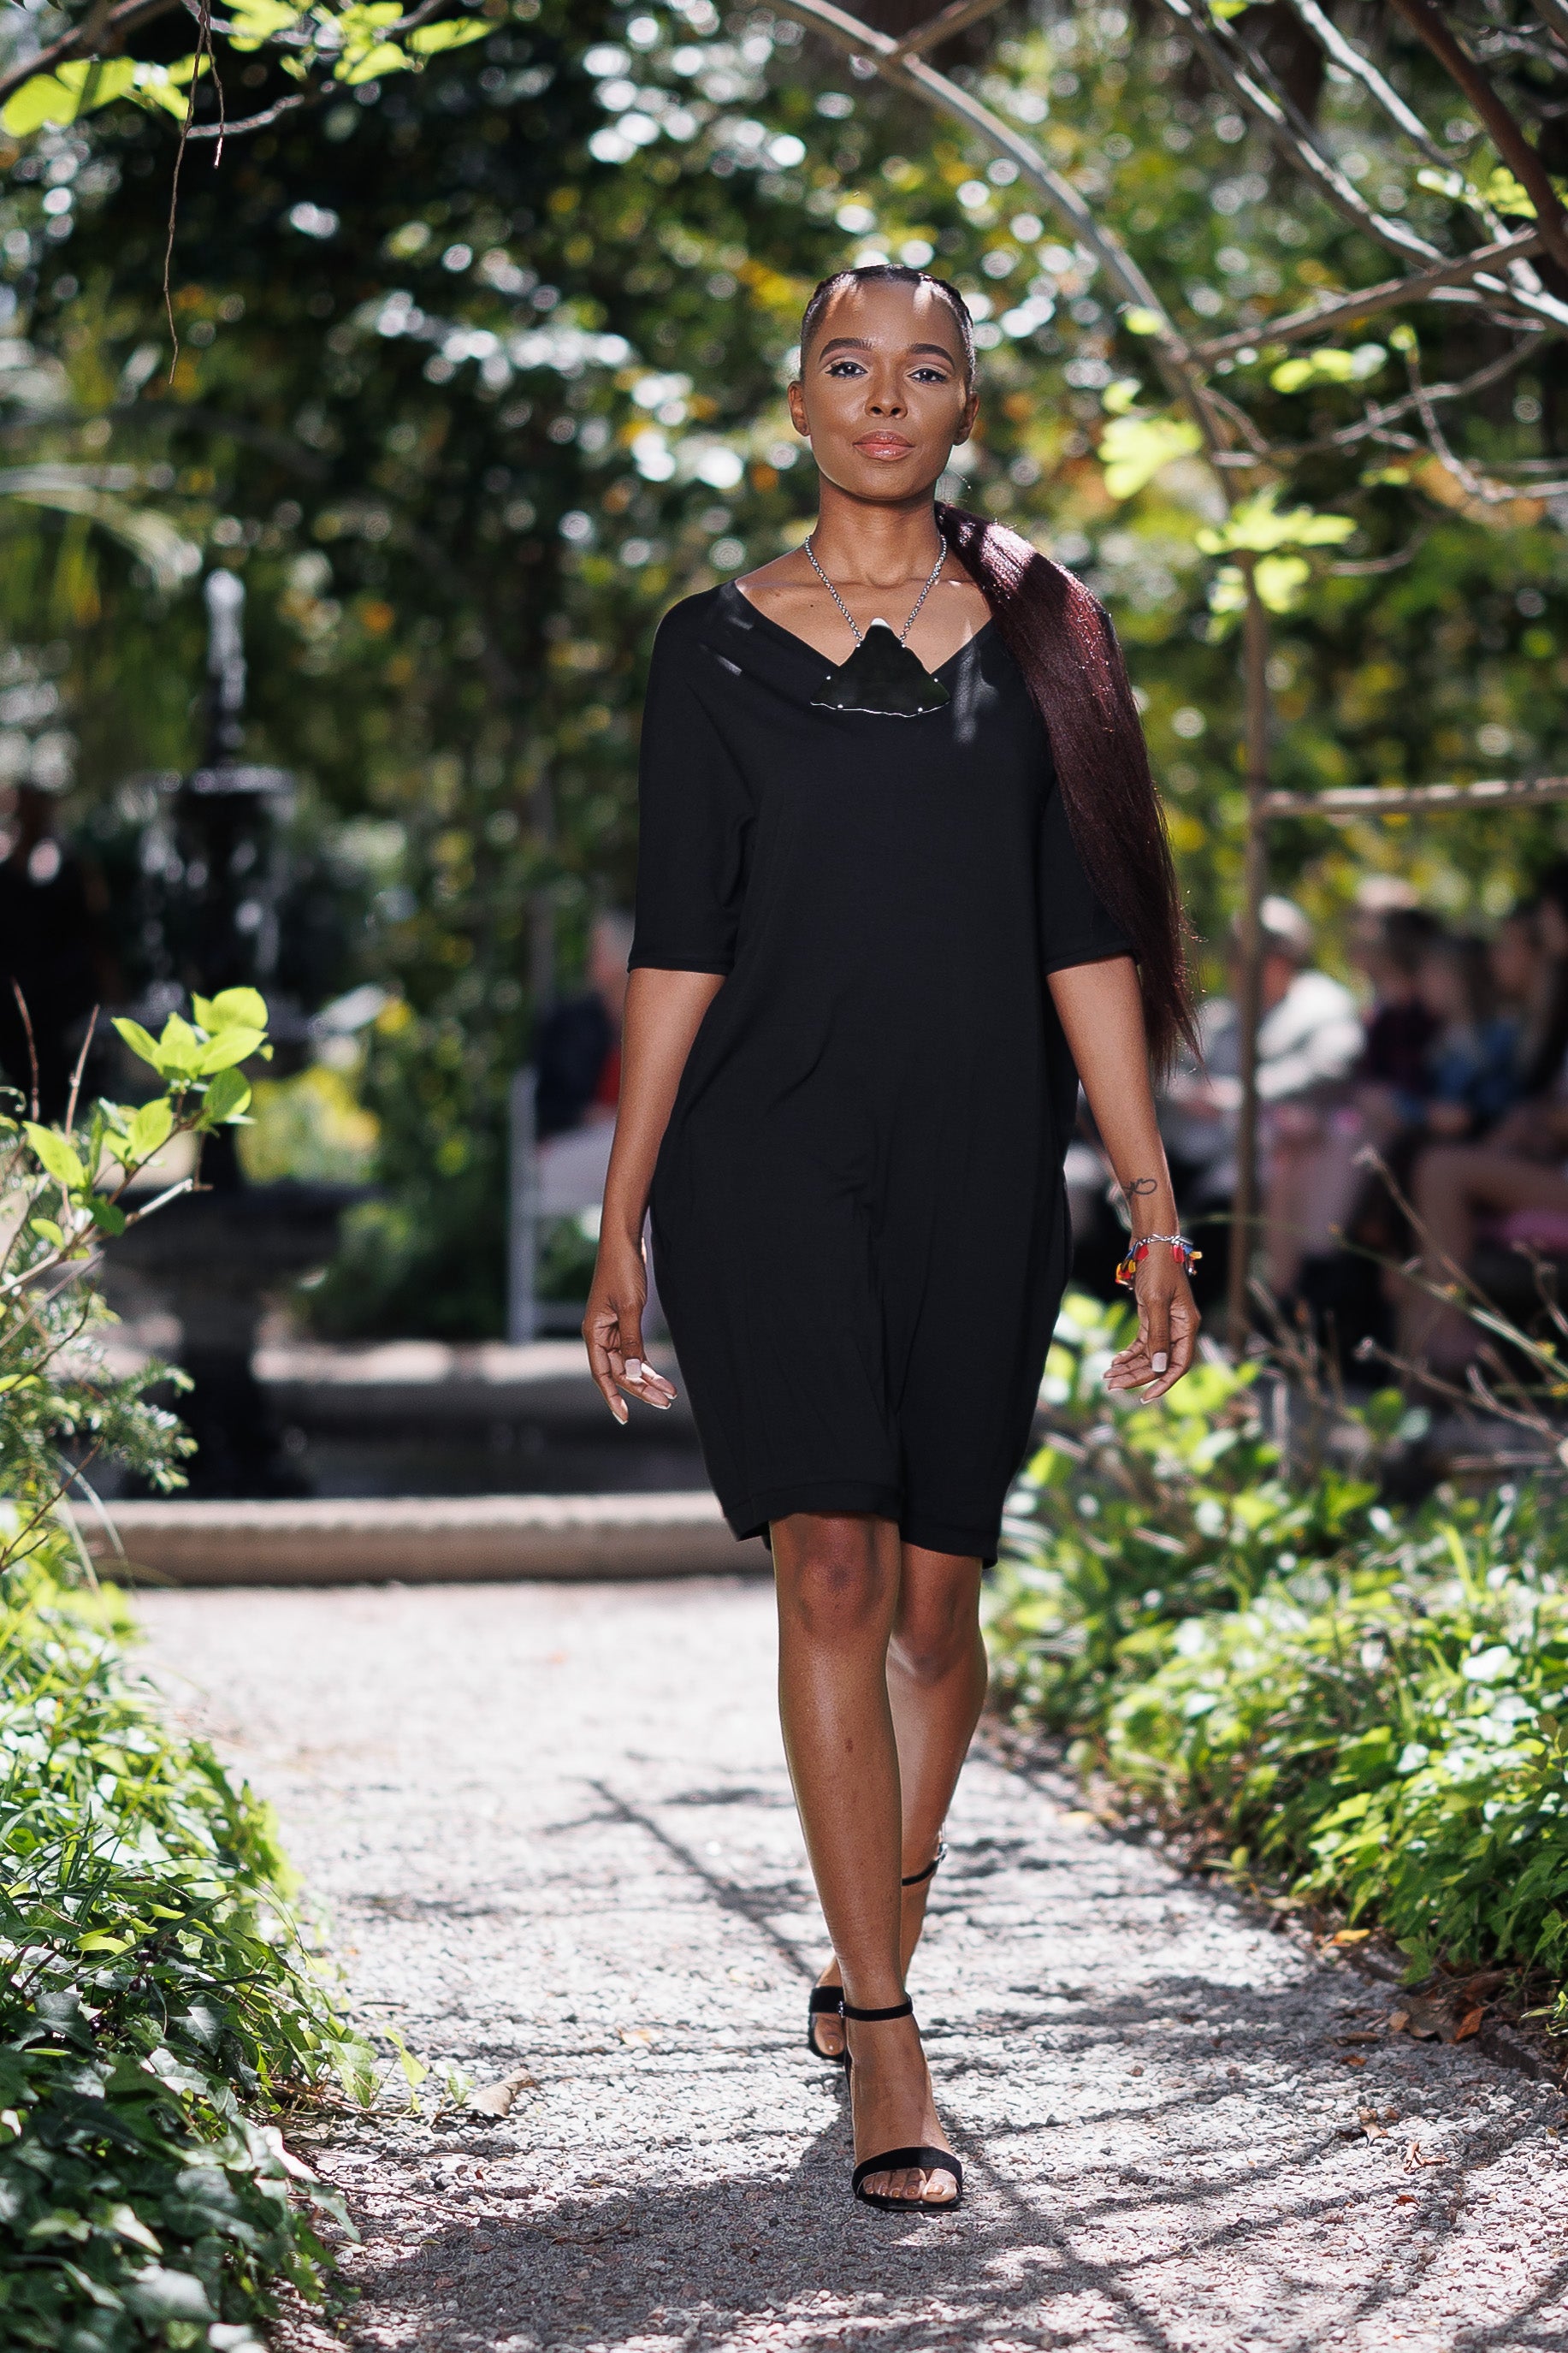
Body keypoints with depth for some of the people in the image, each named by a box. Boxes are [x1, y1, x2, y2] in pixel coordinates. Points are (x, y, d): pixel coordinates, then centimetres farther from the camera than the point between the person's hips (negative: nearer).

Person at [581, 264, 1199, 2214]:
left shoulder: (1032, 639, 8)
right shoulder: (719, 648, 5)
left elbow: (1084, 936, 6)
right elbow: (677, 947, 3)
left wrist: (1155, 1202, 0)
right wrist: (620, 1225, 0)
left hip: (976, 1170, 2)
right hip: (769, 1161, -2)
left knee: (936, 1593, 7)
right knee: (834, 1573, -12)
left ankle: (866, 1966, 28)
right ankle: (889, 2054, -11)